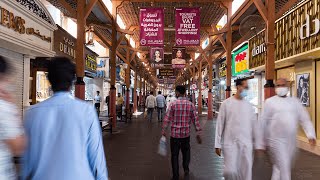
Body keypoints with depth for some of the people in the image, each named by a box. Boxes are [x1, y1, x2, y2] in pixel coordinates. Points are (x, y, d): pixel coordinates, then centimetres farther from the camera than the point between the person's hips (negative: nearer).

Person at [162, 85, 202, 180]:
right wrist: (198, 133, 6)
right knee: (186, 151, 25)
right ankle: (186, 167, 7)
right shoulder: (190, 104, -1)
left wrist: (163, 131, -1)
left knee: (175, 154, 10)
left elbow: (167, 119, -9)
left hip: (175, 133, -2)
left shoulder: (173, 104, -9)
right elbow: (195, 119, 0)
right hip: (186, 133, 2)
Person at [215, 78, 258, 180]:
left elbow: (254, 125, 11)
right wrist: (218, 144, -2)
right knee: (230, 171, -6)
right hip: (230, 143, -3)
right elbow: (220, 125, -2)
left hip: (246, 144, 3)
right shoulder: (226, 103, -4)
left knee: (246, 171, 7)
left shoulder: (249, 105, 6)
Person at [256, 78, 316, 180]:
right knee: (284, 169, -5)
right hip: (276, 140, -4)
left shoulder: (295, 101, 9)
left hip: (291, 141, 4)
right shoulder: (270, 102, -3)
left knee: (281, 167, 18)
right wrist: (261, 143, 0)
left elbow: (305, 119, 6)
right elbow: (263, 123, -1)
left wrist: (311, 135, -11)